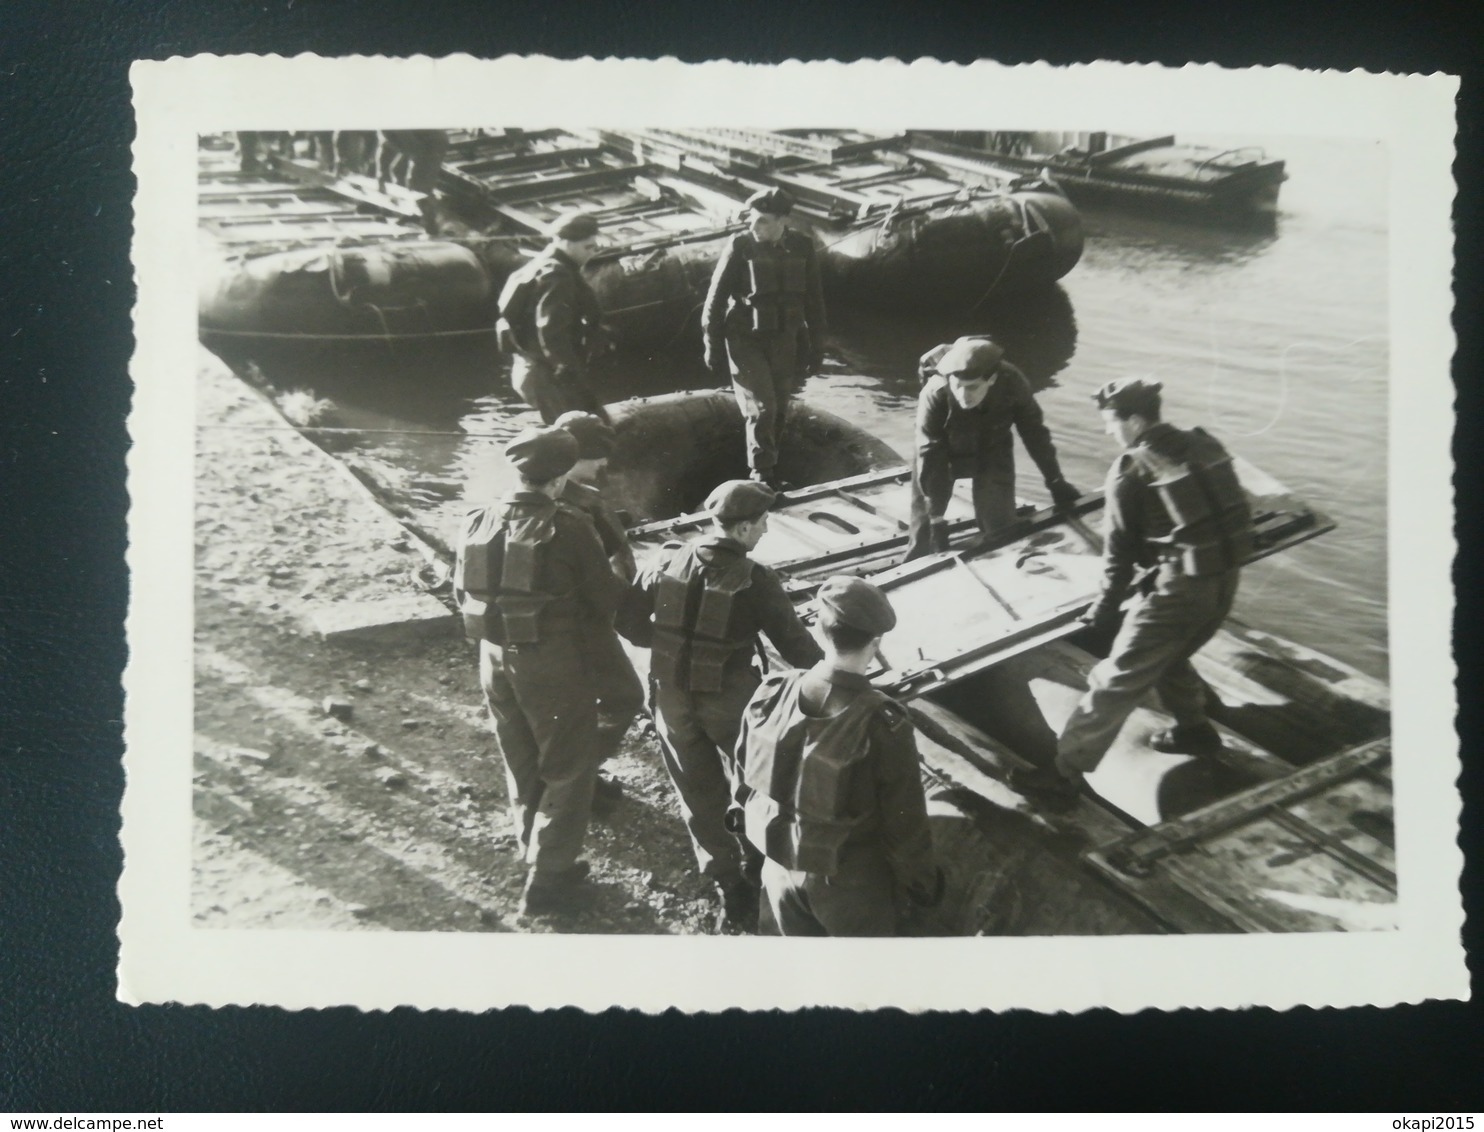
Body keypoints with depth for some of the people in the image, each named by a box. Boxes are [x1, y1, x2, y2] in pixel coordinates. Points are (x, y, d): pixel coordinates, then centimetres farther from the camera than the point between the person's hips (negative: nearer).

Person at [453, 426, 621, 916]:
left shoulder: (479, 524, -2)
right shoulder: (569, 530, -18)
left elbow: (463, 593, 9)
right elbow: (605, 600, -9)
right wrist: (579, 625, 11)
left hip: (495, 659, 6)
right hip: (553, 665, -6)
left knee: (522, 769, 22)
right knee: (569, 771, 10)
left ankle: (539, 861, 36)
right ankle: (547, 881, 12)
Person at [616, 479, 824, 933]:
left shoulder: (669, 564, -9)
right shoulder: (754, 580, -20)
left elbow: (628, 618, -1)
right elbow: (794, 643, -15)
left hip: (673, 700, 4)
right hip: (729, 702, -3)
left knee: (700, 797, 19)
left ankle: (728, 888, 26)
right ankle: (755, 879, 32)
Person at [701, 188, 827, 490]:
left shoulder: (801, 247, -4)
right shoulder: (740, 247, -12)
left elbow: (813, 299, 6)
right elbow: (716, 298, -6)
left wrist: (816, 343, 8)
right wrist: (713, 346, -4)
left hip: (785, 341, 3)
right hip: (746, 340, -3)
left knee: (778, 410, 12)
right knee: (760, 408, -10)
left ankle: (770, 467, 30)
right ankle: (761, 474, 2)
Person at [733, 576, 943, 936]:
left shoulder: (771, 695, -16)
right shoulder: (884, 725, -30)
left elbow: (747, 774, 1)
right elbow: (904, 824, -19)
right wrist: (922, 880, 0)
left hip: (779, 869, 4)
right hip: (850, 883, -4)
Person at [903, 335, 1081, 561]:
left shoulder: (1012, 383, -32)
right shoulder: (934, 395, -37)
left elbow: (1034, 432, -15)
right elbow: (929, 457, -30)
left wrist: (1055, 481, -8)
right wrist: (936, 516, -29)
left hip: (992, 454, 2)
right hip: (943, 455, -1)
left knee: (1000, 528, -2)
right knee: (924, 525, 3)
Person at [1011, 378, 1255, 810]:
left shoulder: (1130, 471, -11)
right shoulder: (1205, 445, 8)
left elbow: (1120, 549, -6)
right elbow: (1230, 511, 17)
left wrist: (1106, 607, 6)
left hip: (1179, 588, -8)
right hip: (1225, 580, 8)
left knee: (1116, 679, -3)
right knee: (1169, 656, 32)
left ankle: (1064, 774, 0)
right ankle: (1194, 729, 49)